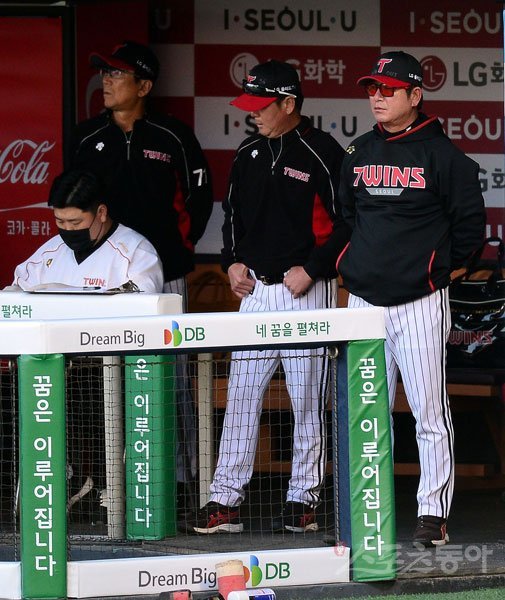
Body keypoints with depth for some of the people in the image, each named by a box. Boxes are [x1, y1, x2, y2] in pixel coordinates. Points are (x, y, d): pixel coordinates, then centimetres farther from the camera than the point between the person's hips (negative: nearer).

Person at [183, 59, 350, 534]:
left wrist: (312, 269, -14)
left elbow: (349, 223, -9)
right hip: (255, 289, 6)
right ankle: (225, 501, 4)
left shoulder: (322, 153, -9)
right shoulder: (249, 153, 11)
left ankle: (303, 501, 7)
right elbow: (233, 212, 23)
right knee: (241, 395, 3)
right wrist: (232, 262, 9)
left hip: (306, 290, -6)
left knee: (306, 401, 0)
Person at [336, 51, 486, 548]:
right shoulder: (359, 153, 12)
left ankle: (433, 514, -1)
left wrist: (442, 265, 3)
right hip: (363, 301, 5)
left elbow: (470, 221, -1)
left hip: (419, 302, -5)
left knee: (429, 410, -4)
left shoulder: (441, 154, -5)